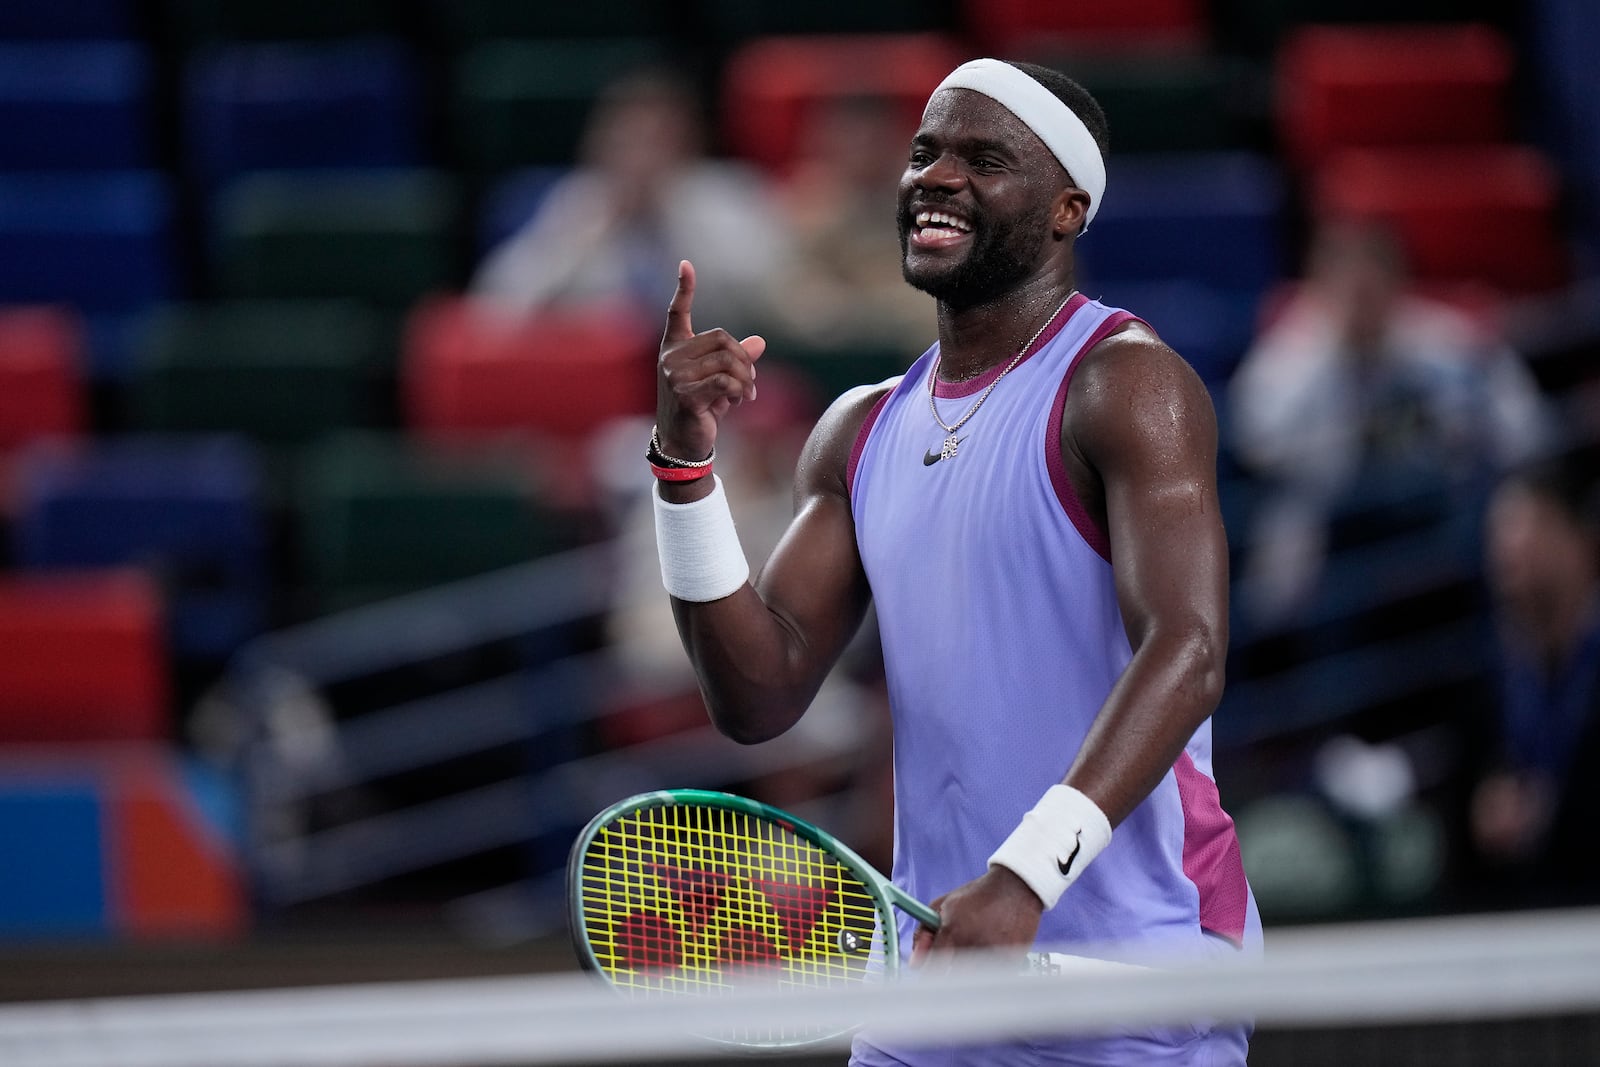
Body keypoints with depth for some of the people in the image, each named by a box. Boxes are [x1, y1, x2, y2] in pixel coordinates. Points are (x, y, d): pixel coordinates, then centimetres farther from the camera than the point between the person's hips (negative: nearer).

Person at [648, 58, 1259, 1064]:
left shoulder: (1124, 385, -9)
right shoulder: (862, 434, 13)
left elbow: (1186, 652, -23)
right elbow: (761, 697, 6)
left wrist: (1025, 877, -35)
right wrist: (686, 460, -7)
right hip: (931, 978, 6)